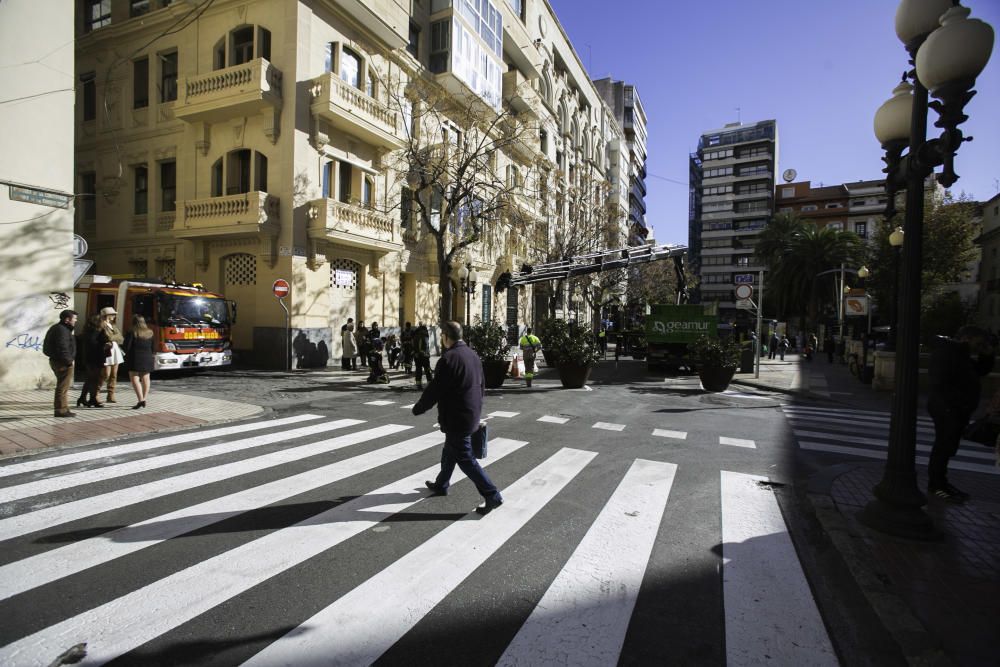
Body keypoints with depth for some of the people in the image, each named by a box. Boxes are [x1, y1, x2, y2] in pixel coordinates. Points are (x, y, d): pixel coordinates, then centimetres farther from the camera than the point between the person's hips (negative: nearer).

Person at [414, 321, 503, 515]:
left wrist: (418, 408, -2)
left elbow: (434, 390, -18)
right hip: (471, 414, 9)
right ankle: (441, 485, 41)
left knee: (465, 458, -1)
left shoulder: (448, 358, -21)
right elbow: (482, 386, 15)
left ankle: (492, 495, 1)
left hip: (456, 418, -9)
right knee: (449, 451, 24)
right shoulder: (473, 354, 7)